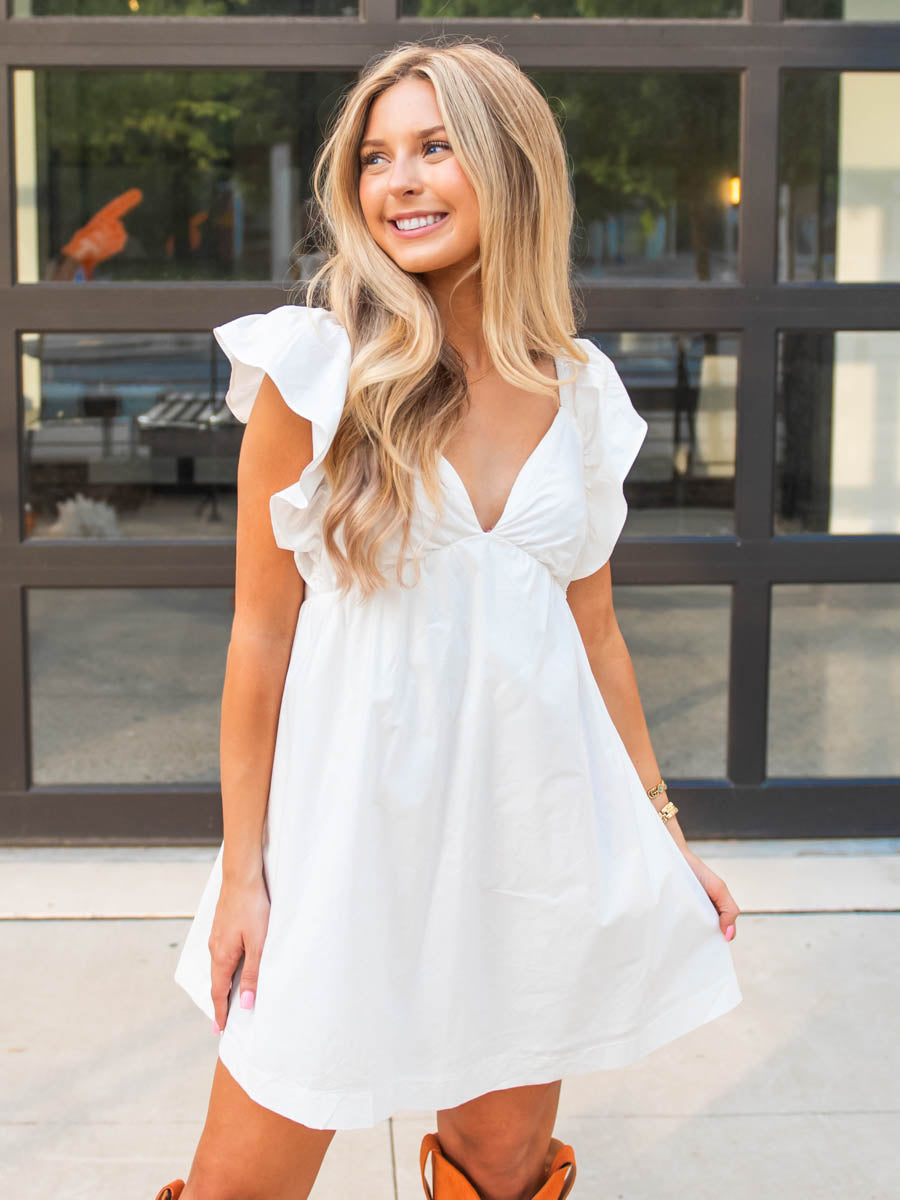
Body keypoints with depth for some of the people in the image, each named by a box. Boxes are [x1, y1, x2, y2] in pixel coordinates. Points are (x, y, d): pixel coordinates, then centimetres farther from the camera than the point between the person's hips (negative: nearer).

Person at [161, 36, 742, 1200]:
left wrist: (660, 830, 15)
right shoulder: (316, 368, -8)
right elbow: (262, 630, -5)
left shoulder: (580, 392, 4)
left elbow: (593, 629, 12)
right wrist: (240, 869, -4)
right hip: (354, 825, -3)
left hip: (535, 820, 3)